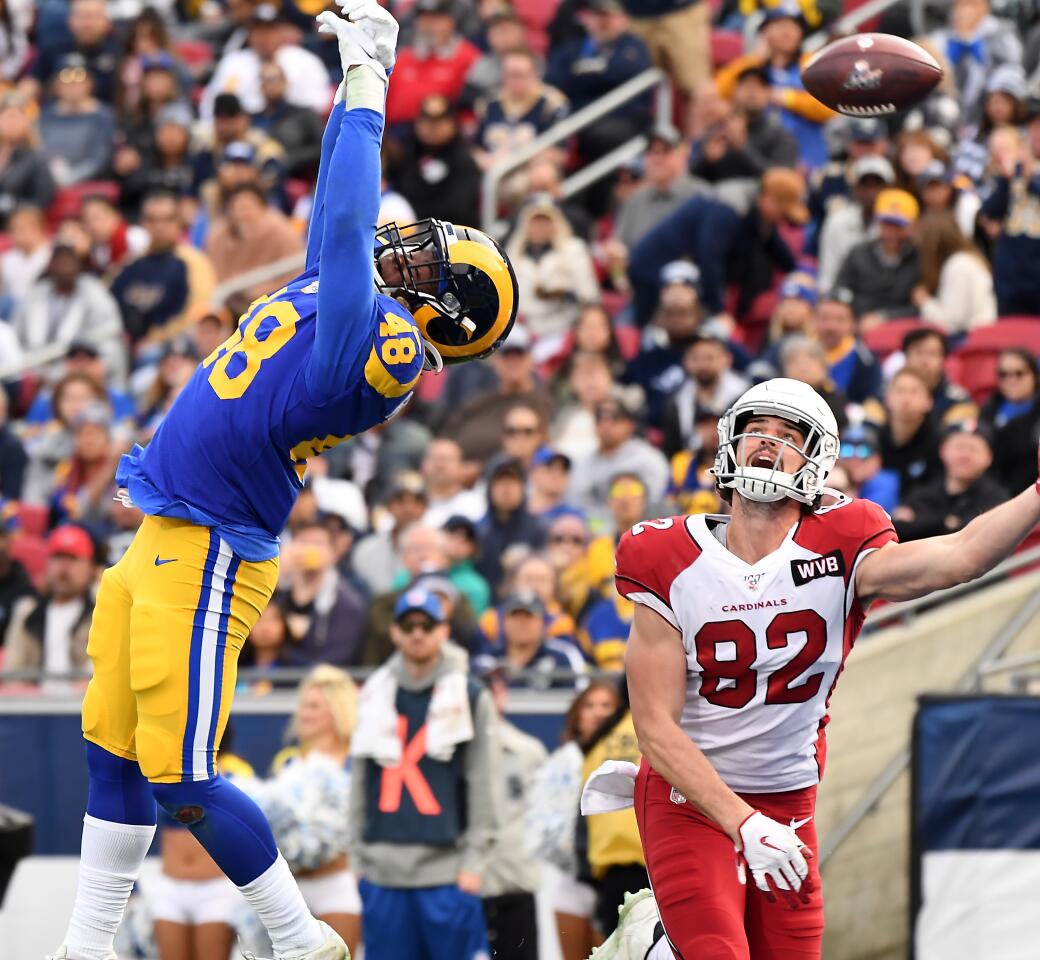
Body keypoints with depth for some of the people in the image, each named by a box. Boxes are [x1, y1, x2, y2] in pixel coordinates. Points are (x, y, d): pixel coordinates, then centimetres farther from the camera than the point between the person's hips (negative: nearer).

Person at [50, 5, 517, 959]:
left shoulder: (384, 343, -18)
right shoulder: (344, 294, 7)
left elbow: (348, 222, -23)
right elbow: (345, 211, 20)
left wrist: (366, 84, -16)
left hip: (208, 557, -10)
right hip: (161, 545, 10)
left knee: (180, 777, -8)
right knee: (115, 754, 14)